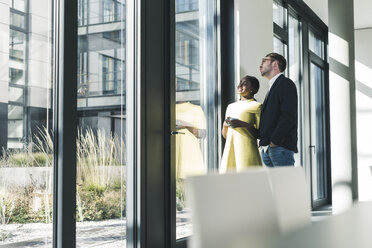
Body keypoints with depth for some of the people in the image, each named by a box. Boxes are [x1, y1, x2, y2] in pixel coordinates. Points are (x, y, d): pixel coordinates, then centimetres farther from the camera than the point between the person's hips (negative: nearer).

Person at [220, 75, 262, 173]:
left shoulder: (255, 106, 2)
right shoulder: (230, 106, 21)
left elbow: (261, 134, -4)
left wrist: (243, 124, -16)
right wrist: (225, 124, 2)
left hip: (246, 150, -6)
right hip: (230, 151, 6)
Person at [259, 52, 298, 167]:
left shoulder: (286, 84, -3)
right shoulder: (272, 86, 25)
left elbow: (288, 116, -14)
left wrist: (274, 141, -17)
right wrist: (263, 142, 11)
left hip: (281, 146, -9)